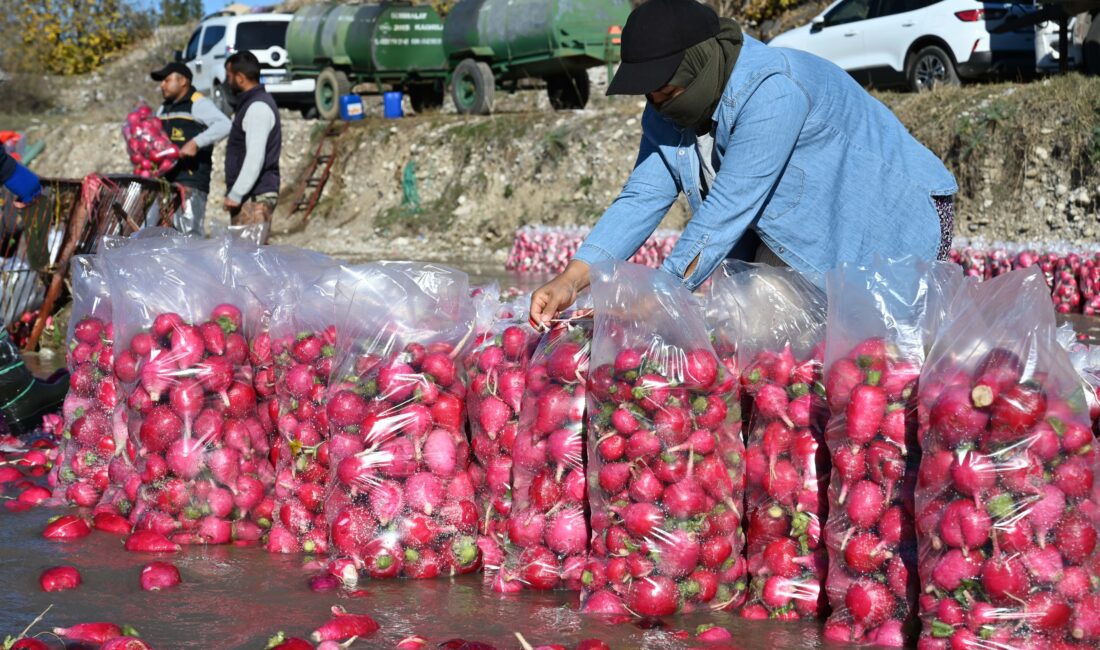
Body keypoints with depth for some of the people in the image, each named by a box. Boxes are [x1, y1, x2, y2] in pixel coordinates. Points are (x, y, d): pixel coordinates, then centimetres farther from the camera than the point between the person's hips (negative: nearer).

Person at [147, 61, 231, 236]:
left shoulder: (198, 104, -4)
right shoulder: (163, 109, 22)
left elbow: (224, 125, -18)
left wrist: (195, 143, -26)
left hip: (190, 184, -9)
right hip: (164, 182, 9)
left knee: (189, 235, -13)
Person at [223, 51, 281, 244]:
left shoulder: (258, 107, -14)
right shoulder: (251, 103, 20)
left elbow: (255, 157, -22)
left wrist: (235, 195, -22)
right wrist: (235, 193, 21)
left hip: (255, 196, -10)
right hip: (249, 195, 10)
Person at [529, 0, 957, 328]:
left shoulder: (773, 90, -32)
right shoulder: (667, 111, -4)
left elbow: (728, 209, -35)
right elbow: (641, 198, -9)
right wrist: (572, 279, -23)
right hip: (800, 243, 8)